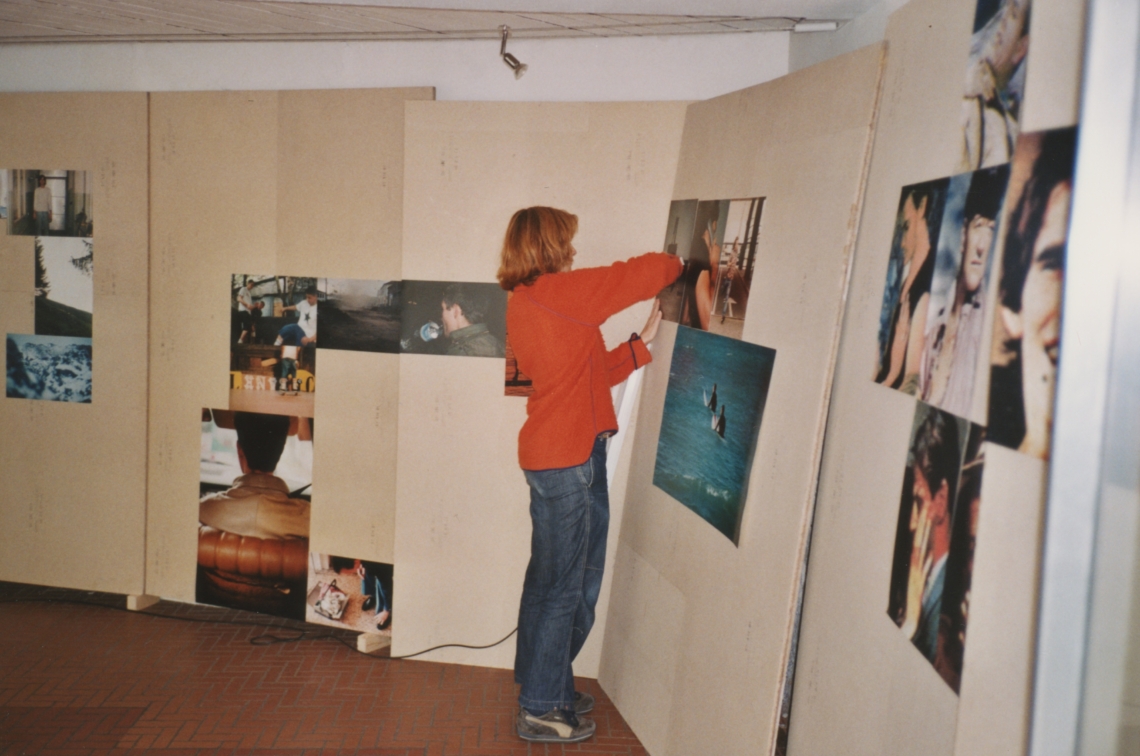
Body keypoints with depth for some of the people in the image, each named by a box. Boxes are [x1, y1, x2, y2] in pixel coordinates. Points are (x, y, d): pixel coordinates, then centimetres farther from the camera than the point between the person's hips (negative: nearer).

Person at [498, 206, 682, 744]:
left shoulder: (526, 303, 14)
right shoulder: (556, 292, -14)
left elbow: (593, 372, 16)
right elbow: (642, 274, -12)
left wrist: (644, 341, 15)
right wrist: (677, 263, 8)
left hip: (573, 457, 10)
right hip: (565, 460, -10)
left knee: (570, 582, 19)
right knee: (561, 587, 1)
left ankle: (546, 684, 33)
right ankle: (540, 710, 14)